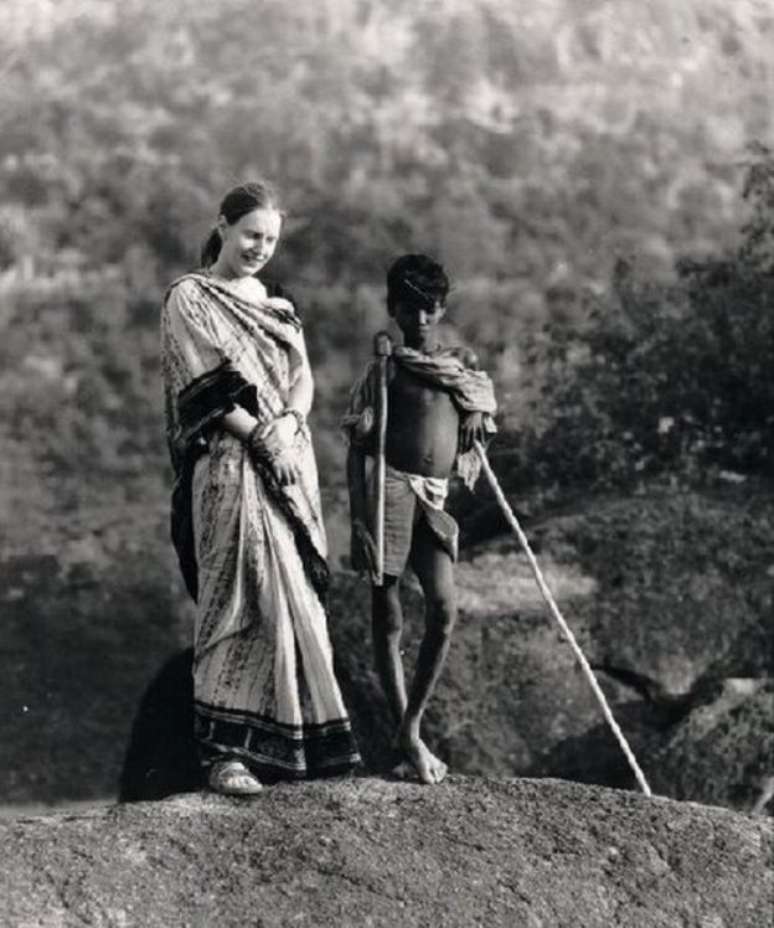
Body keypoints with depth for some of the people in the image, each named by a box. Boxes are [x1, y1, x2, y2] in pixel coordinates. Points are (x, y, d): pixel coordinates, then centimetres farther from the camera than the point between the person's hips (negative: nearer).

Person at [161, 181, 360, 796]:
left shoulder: (277, 306, 19)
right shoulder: (190, 299, -1)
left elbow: (303, 377, 11)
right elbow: (202, 389, -9)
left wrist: (288, 422, -10)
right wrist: (259, 434, -17)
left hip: (291, 464, 7)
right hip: (232, 467, -7)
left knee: (294, 599, 4)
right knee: (242, 600, -13)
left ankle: (290, 742, 7)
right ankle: (225, 750, -14)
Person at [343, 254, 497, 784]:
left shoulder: (468, 368, 14)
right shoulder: (385, 371, 1)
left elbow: (479, 438, 24)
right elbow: (357, 447, -3)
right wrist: (358, 516, -11)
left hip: (435, 499, 4)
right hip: (388, 488, -4)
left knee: (444, 609, -12)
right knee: (388, 617, -1)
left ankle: (412, 727, -1)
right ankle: (407, 740, 4)